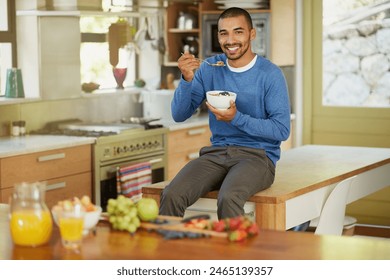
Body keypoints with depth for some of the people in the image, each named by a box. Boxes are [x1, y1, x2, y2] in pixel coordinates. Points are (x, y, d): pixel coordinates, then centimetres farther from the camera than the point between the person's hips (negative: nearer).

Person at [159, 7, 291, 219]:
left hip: (257, 155, -3)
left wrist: (236, 118, -19)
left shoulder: (270, 74, -5)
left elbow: (282, 130, -9)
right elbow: (179, 115, 4)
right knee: (171, 196, -24)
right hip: (217, 153, 4)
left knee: (228, 199, -36)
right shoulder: (209, 68, 7)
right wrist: (187, 79, -13)